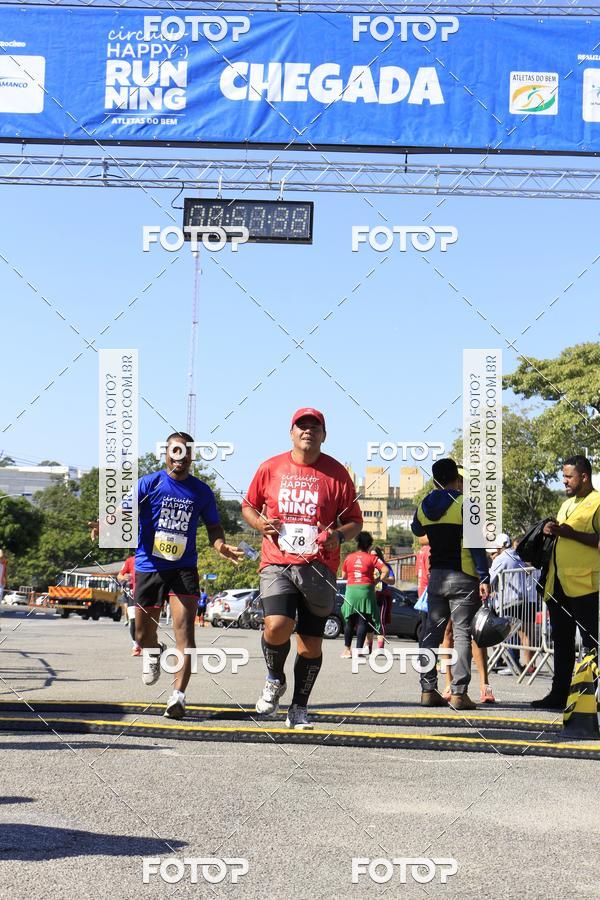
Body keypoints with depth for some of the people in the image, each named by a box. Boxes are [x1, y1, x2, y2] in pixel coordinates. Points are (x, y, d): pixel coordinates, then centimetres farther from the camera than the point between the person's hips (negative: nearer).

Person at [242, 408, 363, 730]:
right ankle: (275, 679, 10)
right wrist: (260, 523, -2)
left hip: (319, 567, 0)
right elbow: (248, 505, 20)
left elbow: (355, 520, 9)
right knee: (277, 625, -21)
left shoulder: (336, 473, 5)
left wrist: (339, 535, -12)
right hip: (277, 562, 0)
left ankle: (299, 709, 19)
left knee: (311, 642, 4)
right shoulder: (271, 468, 8)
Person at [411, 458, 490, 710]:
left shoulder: (424, 506, 6)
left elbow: (417, 531, 28)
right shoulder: (464, 504, -10)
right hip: (463, 576, -5)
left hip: (435, 576, 5)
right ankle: (459, 692, -8)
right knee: (462, 633, -3)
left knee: (432, 632, 10)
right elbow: (476, 544, -14)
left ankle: (428, 689, 7)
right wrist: (484, 578, -13)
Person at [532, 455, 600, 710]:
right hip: (558, 584, 9)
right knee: (562, 642, 11)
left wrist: (569, 533, -19)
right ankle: (559, 694, 16)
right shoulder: (567, 504, 22)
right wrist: (552, 531, 11)